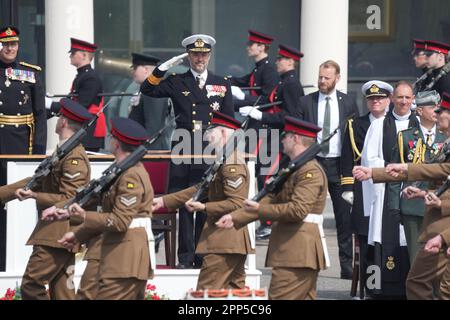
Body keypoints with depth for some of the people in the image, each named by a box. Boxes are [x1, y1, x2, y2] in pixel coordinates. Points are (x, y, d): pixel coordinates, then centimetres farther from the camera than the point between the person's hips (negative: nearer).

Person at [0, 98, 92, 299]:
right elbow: (38, 181, 20)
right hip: (58, 235, 10)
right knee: (61, 291, 8)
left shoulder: (74, 158, -14)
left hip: (57, 236, -10)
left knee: (31, 286, -12)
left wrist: (35, 196, -21)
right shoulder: (63, 152, 17)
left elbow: (68, 201, -19)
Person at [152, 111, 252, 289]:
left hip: (223, 242, -11)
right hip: (235, 242, 11)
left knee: (206, 292, -10)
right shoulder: (225, 160, 17)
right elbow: (200, 190, 21)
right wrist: (163, 201, 17)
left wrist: (204, 207, -25)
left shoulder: (232, 164, -16)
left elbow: (238, 203, -22)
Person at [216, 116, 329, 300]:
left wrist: (259, 209, -16)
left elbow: (298, 210, -22)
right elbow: (272, 200, 20)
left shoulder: (310, 171, -12)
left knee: (280, 298, -12)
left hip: (298, 253, -10)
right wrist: (235, 218, 12)